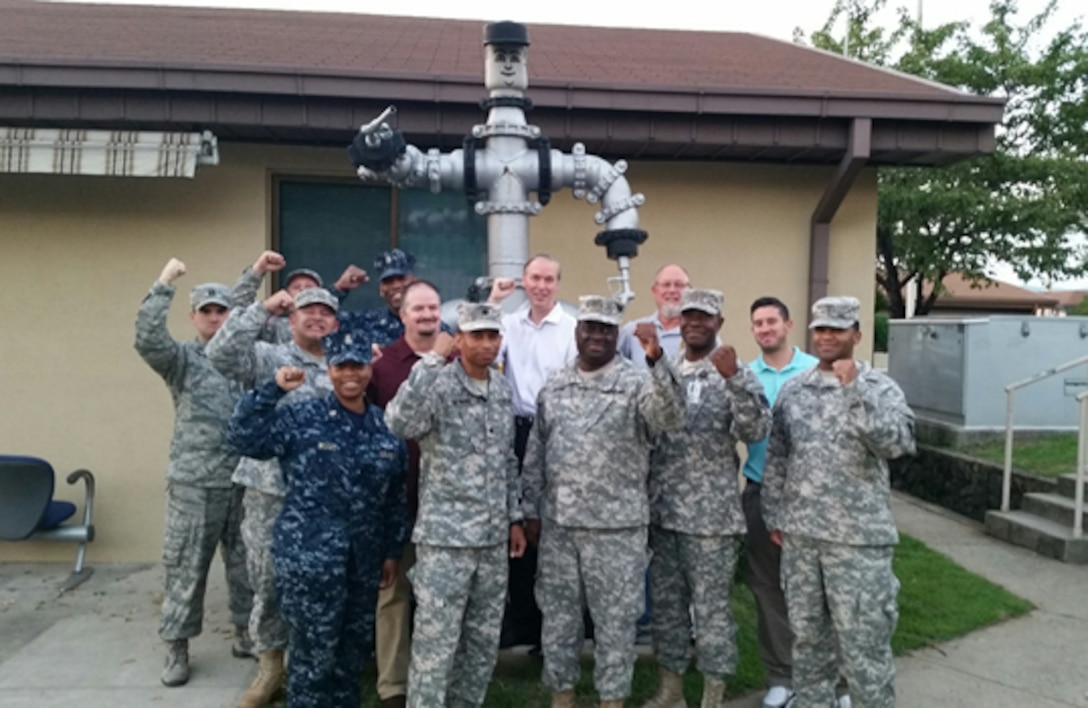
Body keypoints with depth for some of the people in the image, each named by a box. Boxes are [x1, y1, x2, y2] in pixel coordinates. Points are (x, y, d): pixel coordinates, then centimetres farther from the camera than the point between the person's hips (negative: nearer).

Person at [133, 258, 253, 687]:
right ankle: (177, 648, 19)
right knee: (186, 567, 5)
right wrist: (163, 285, -18)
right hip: (195, 482, -3)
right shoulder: (182, 358, 0)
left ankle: (245, 634, 27)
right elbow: (147, 340, -17)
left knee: (245, 563, 12)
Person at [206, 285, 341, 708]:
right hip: (271, 489, -2)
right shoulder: (268, 358, 0)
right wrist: (263, 309, -19)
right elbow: (220, 354, -17)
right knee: (267, 581, 10)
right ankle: (270, 662, 30)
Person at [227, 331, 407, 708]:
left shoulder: (385, 426, 5)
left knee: (355, 650, 19)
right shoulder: (301, 416, -6)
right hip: (309, 556, -4)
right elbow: (245, 438, -15)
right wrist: (272, 390, -21)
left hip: (364, 559, 5)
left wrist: (392, 551, 11)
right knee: (313, 653, 5)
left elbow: (395, 498, 10)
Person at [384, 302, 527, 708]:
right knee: (436, 642, 2)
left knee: (484, 641, 16)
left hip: (493, 537, 6)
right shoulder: (438, 385, -11)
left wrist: (514, 518, 15)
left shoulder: (503, 389, 9)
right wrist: (430, 360, -29)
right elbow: (399, 424, -32)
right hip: (445, 536, -6)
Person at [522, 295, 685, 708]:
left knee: (615, 619, 8)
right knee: (558, 614, 15)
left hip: (617, 524, -4)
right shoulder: (553, 386, 7)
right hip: (557, 522, 4)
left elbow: (671, 418, -26)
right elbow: (536, 452, 11)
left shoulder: (636, 382, -7)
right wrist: (530, 508, 9)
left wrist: (657, 359, -37)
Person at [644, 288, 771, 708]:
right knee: (666, 602, 14)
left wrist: (733, 379, -28)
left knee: (711, 606, 5)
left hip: (710, 513, -5)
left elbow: (756, 432, -18)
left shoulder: (735, 375, -5)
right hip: (662, 510, 5)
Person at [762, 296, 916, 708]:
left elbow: (896, 443, -23)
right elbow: (776, 459, 11)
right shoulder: (792, 390, 7)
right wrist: (774, 517, 10)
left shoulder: (880, 389, -5)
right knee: (808, 638, 18)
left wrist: (854, 387, -24)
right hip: (799, 536, 4)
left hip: (858, 538, -4)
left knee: (864, 645, 6)